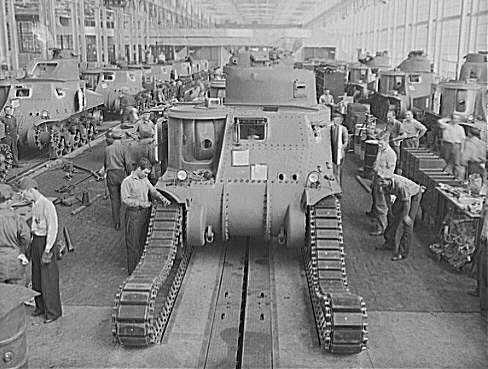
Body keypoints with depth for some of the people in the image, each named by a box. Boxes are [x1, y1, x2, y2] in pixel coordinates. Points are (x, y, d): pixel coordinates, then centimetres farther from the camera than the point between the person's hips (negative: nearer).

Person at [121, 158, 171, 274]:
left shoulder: (145, 180, 9)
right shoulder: (127, 182, -12)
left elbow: (153, 191, 17)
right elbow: (125, 200, -14)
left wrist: (163, 198, -1)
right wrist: (140, 203, -20)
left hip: (145, 213, 7)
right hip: (133, 214, -7)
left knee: (143, 241, 14)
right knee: (133, 243, 1)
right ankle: (133, 271, 11)